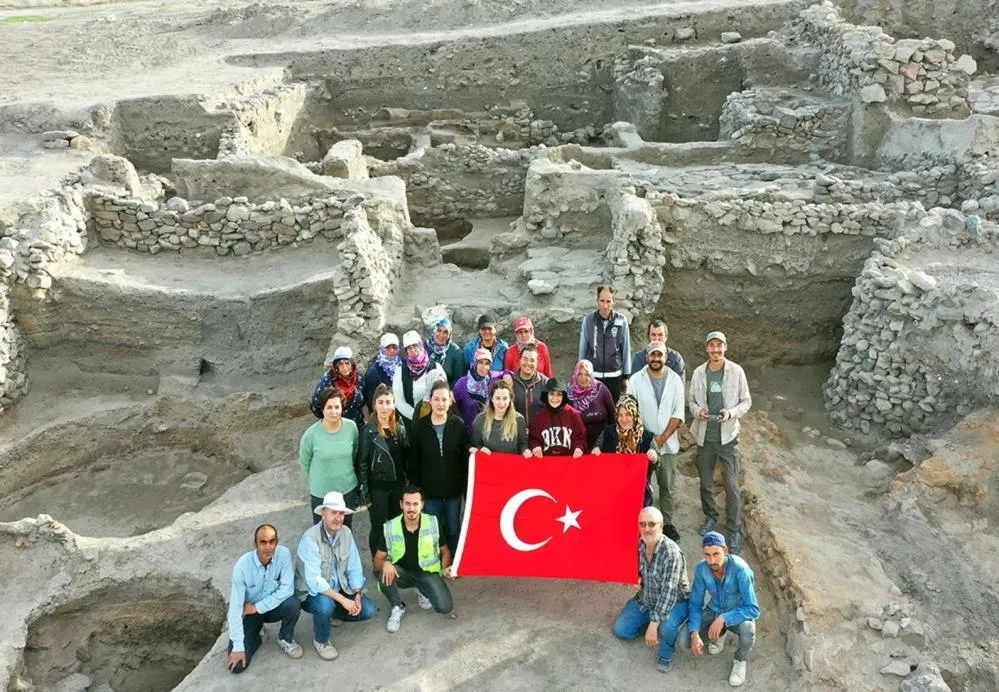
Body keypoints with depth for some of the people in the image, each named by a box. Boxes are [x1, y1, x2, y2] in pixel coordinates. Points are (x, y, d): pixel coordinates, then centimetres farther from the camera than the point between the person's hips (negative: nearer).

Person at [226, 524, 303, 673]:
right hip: (248, 612, -2)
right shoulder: (242, 566, -26)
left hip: (272, 606, 2)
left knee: (293, 603, -32)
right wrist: (238, 647, -25)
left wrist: (258, 607, -25)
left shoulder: (283, 554, -22)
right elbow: (235, 607, -24)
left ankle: (286, 639, 0)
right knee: (237, 665, -15)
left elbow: (287, 589, -23)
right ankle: (256, 635, 17)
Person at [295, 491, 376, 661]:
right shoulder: (310, 539, -26)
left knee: (367, 610, -11)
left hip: (339, 589, 6)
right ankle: (321, 640, -4)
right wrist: (343, 600, -33)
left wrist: (357, 595, -17)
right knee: (325, 604, -37)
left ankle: (330, 614, 17)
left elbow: (354, 568, -2)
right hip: (312, 593, -6)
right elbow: (314, 581, -31)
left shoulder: (346, 532, -6)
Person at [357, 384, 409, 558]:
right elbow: (362, 464, -9)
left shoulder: (400, 428, 0)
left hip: (399, 485, 4)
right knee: (378, 528, 8)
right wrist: (365, 493, -10)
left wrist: (408, 482, 4)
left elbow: (407, 457, 8)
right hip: (378, 487, -4)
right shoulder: (368, 432, -13)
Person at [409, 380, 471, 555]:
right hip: (429, 490, 0)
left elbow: (466, 456, 1)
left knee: (453, 530, 13)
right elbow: (414, 461, 0)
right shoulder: (420, 426, -4)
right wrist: (415, 488, -3)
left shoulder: (459, 425, -4)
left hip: (453, 489, 1)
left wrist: (465, 484, -2)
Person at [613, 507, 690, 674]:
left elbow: (668, 591, -33)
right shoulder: (638, 546, -12)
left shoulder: (671, 552, -31)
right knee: (620, 630, -1)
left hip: (675, 601, -6)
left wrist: (654, 624, -35)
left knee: (666, 627, -35)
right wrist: (636, 579, -15)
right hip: (645, 600, 6)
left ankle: (666, 654, -1)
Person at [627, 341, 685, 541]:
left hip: (668, 442, 1)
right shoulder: (637, 380, -4)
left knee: (668, 486, 8)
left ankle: (667, 523, 22)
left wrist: (663, 437, -11)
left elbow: (678, 414, -2)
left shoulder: (675, 380, 0)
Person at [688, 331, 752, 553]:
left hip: (728, 436, -3)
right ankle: (710, 517, 37)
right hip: (704, 436, 3)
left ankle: (734, 529, 8)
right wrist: (698, 411, -13)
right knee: (706, 483, 15)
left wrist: (731, 413, -18)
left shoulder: (736, 371, -6)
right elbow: (692, 400, 9)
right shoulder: (699, 373, 0)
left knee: (732, 485, -4)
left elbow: (746, 401, 0)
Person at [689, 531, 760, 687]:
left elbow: (753, 610, -32)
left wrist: (724, 618, -40)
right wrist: (694, 634, -26)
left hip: (738, 613, -3)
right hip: (714, 610, 3)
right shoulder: (701, 569, -21)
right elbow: (695, 604, -12)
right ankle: (719, 634, 18)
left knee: (747, 629, -37)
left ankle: (740, 660, -1)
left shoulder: (740, 569, -33)